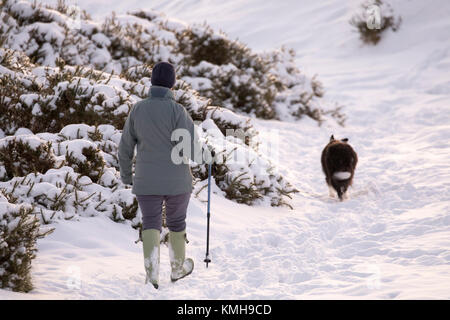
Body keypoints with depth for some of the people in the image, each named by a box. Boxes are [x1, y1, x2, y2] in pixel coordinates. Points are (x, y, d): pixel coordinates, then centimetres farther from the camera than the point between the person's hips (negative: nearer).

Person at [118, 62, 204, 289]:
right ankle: (178, 268, 34)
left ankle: (152, 271, -13)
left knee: (151, 225, 8)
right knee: (176, 222, 18)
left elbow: (125, 149, 3)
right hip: (177, 180, -1)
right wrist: (197, 147, 6)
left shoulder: (137, 109, -3)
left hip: (147, 181, 2)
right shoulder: (177, 110, -14)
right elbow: (189, 151, -18)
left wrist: (126, 175, 18)